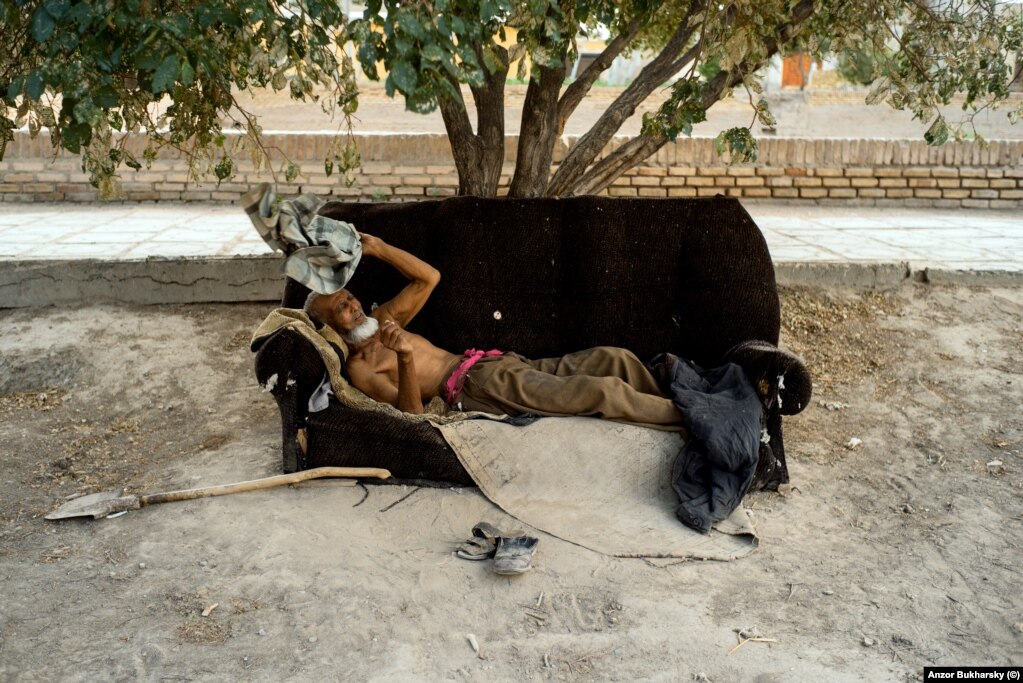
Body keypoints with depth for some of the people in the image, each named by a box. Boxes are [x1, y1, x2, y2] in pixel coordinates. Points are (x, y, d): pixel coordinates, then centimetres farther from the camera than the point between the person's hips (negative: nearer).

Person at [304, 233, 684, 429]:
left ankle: (668, 410, 5)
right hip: (479, 386, -9)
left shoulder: (381, 322, 22)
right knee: (603, 391, -22)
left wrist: (377, 248, 13)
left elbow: (429, 278, 20)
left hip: (500, 362, 9)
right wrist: (405, 357, -32)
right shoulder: (358, 369, 0)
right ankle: (685, 418, -8)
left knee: (615, 359, -5)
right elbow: (411, 410, -15)